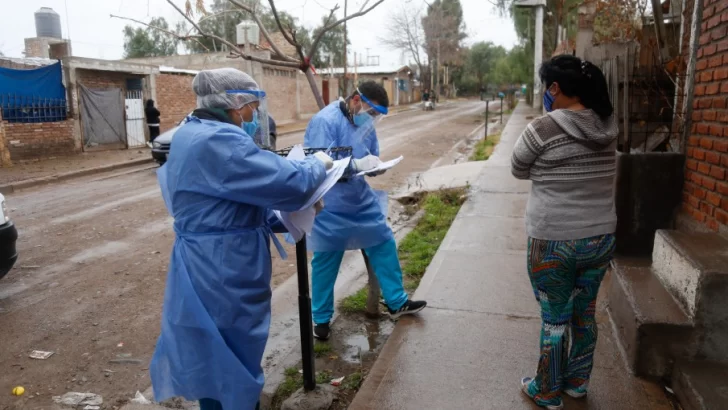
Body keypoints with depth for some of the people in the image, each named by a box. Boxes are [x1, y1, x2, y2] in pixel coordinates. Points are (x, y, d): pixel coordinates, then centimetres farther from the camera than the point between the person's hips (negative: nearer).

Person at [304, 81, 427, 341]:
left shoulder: (366, 124, 3)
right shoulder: (325, 121, -20)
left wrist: (375, 165, -10)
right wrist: (357, 164, -34)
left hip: (362, 200, 7)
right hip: (330, 207, -7)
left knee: (384, 244, 11)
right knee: (325, 261, 5)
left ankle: (396, 302, 28)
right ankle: (321, 319, 24)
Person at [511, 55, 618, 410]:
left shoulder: (543, 129, -17)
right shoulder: (608, 127, 1)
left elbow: (519, 171, -2)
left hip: (553, 242, -6)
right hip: (601, 238, 6)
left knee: (555, 320, 10)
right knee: (584, 314, 21)